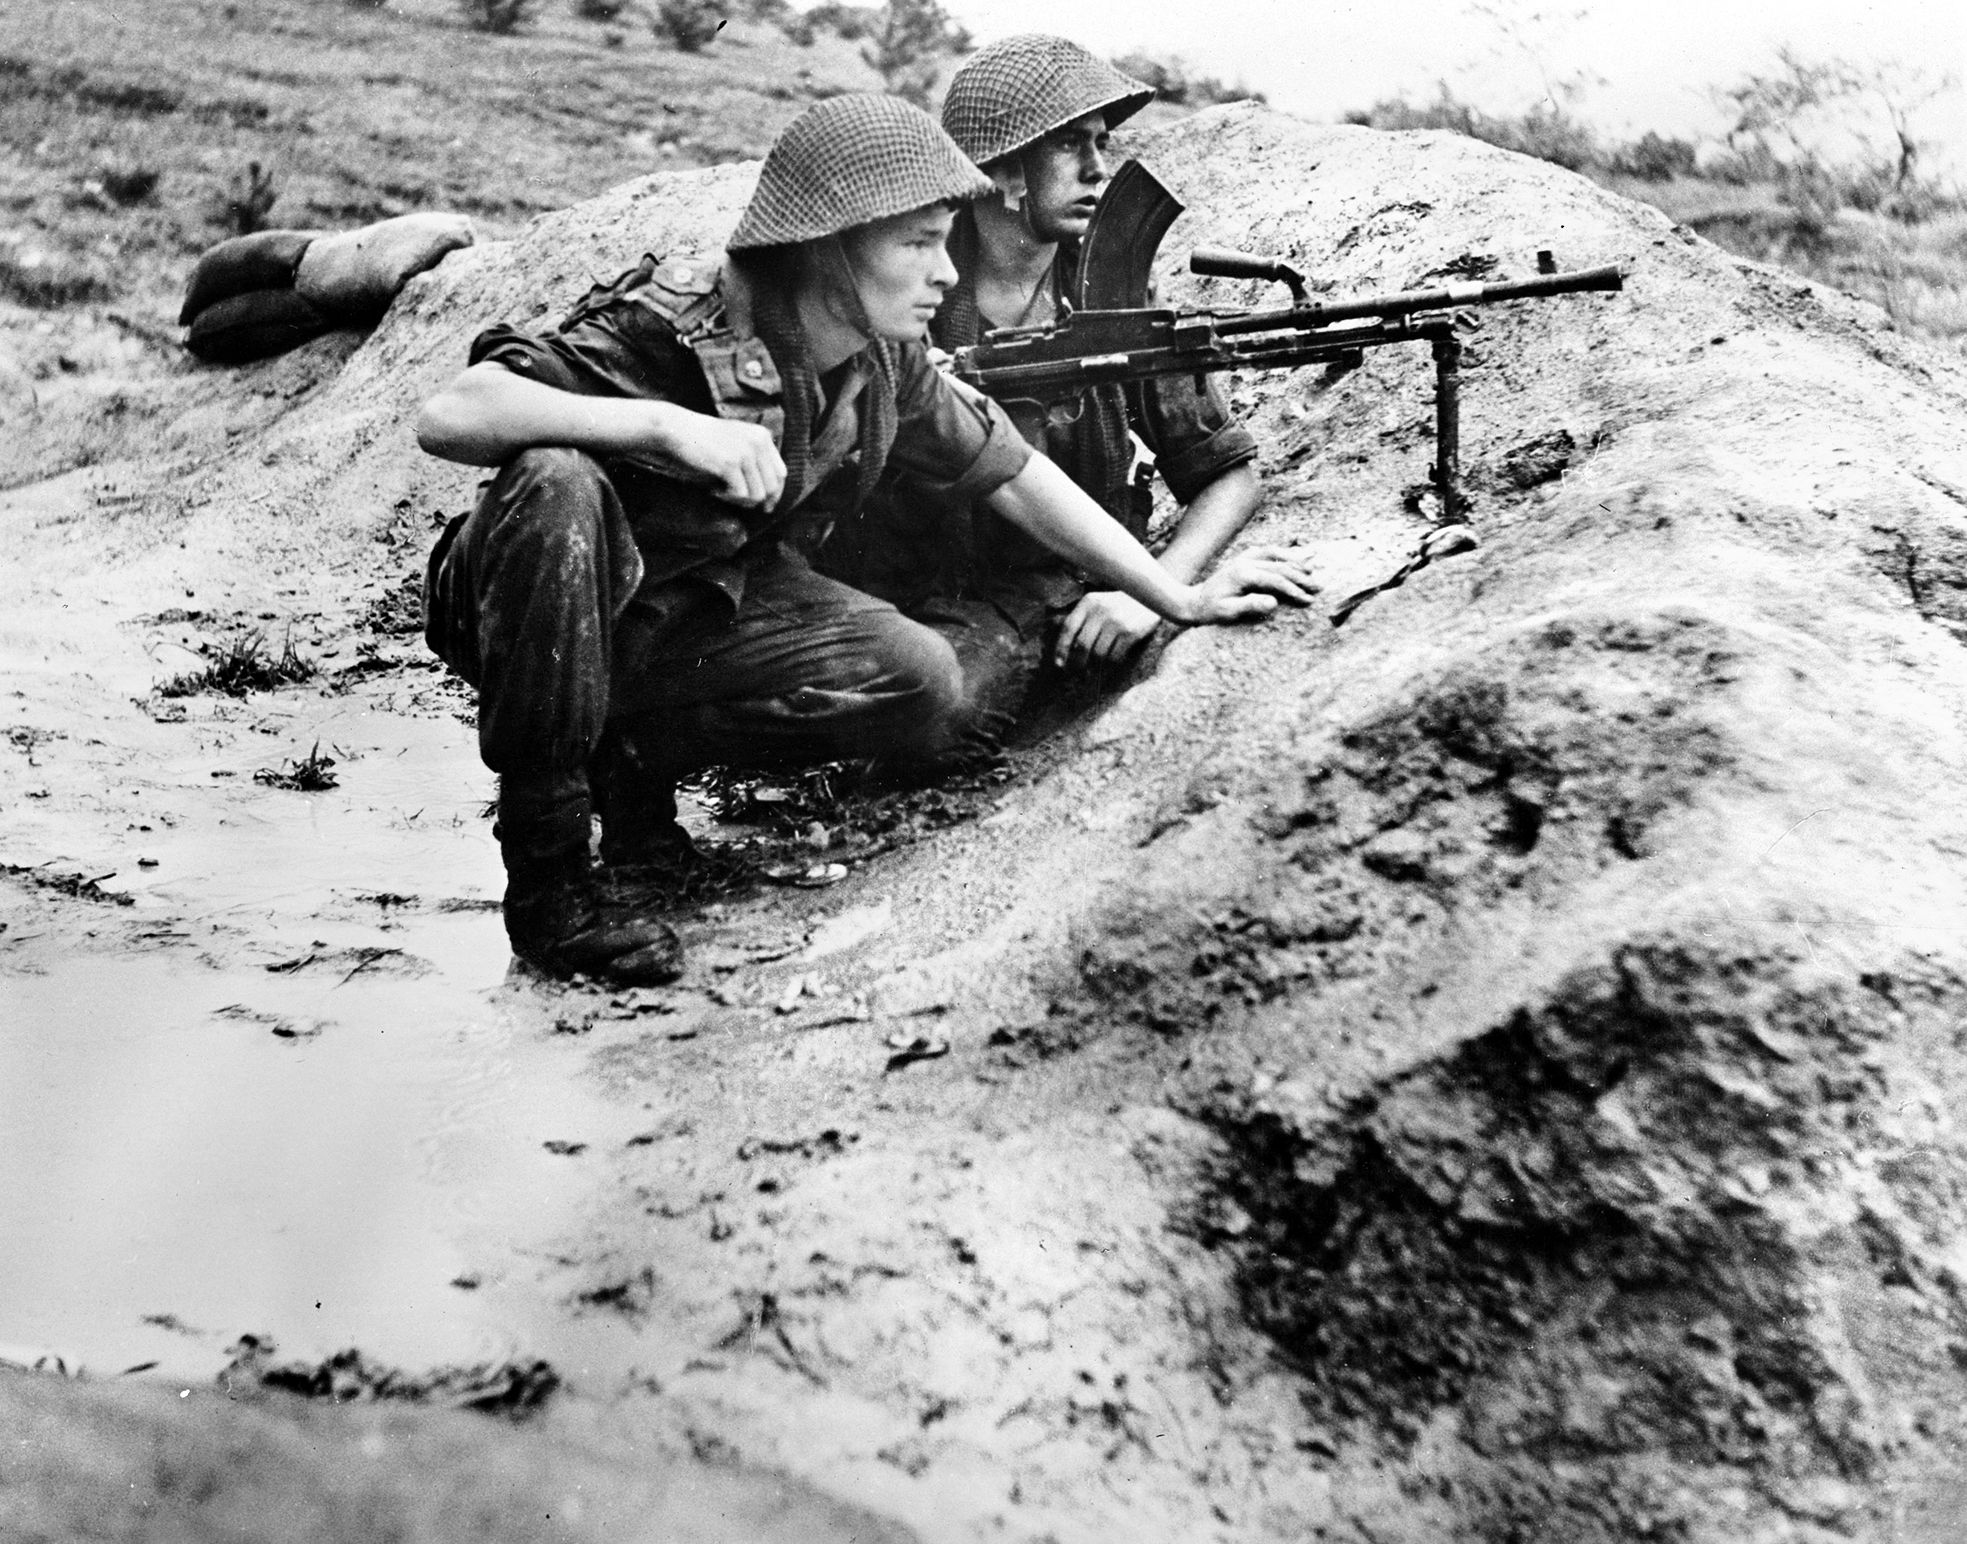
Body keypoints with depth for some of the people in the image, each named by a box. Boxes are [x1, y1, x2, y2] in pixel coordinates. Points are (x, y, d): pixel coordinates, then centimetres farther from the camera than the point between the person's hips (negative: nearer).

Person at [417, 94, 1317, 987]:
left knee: (926, 688, -18)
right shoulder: (667, 331, -27)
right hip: (556, 625, -5)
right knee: (558, 486, -39)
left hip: (702, 621, 5)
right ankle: (544, 871, -26)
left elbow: (1012, 476, 5)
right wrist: (667, 424, -44)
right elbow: (446, 418, -37)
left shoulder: (884, 360, -8)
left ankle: (642, 749, 2)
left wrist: (1179, 598, 4)